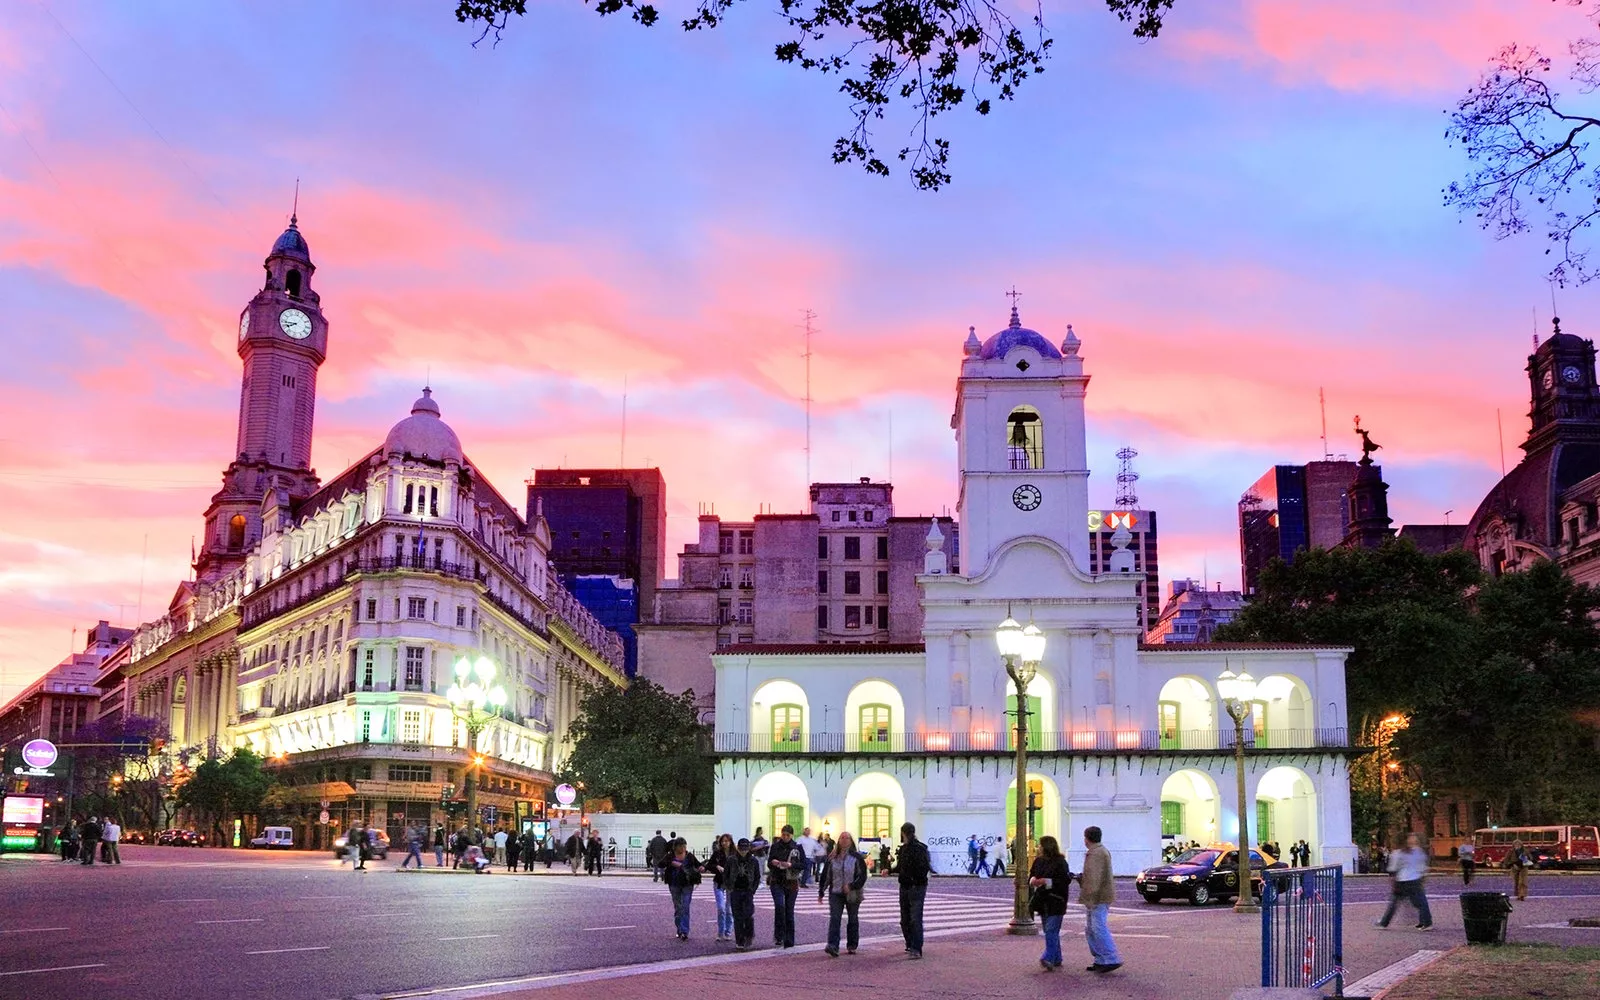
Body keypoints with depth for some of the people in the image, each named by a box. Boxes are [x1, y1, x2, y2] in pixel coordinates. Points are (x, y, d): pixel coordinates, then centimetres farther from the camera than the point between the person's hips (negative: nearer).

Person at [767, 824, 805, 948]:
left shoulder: (797, 847, 2)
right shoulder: (775, 846, 2)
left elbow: (803, 864, 0)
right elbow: (769, 864, 5)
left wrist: (791, 865, -17)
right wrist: (773, 863, -18)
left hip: (791, 882, 1)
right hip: (777, 881, -1)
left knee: (789, 910, 5)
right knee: (779, 906, -20)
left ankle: (789, 941, 13)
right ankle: (778, 936, -11)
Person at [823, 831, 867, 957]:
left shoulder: (857, 857, -4)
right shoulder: (833, 858, 5)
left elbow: (863, 876, -8)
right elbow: (827, 876, 10)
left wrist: (851, 886, -20)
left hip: (852, 894, -1)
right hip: (836, 893, 1)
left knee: (853, 919, 11)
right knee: (834, 918, -12)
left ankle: (852, 946, 24)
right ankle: (833, 946, -20)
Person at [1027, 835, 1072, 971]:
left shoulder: (1060, 862, -10)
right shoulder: (1038, 861, 10)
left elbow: (1065, 880, -17)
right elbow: (1031, 876, 15)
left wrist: (1046, 881, -21)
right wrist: (1033, 880, -9)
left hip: (1055, 901, -7)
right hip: (1042, 901, 7)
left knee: (1051, 930, -14)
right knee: (1050, 932, 11)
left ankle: (1048, 958, -20)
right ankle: (1056, 961, 18)